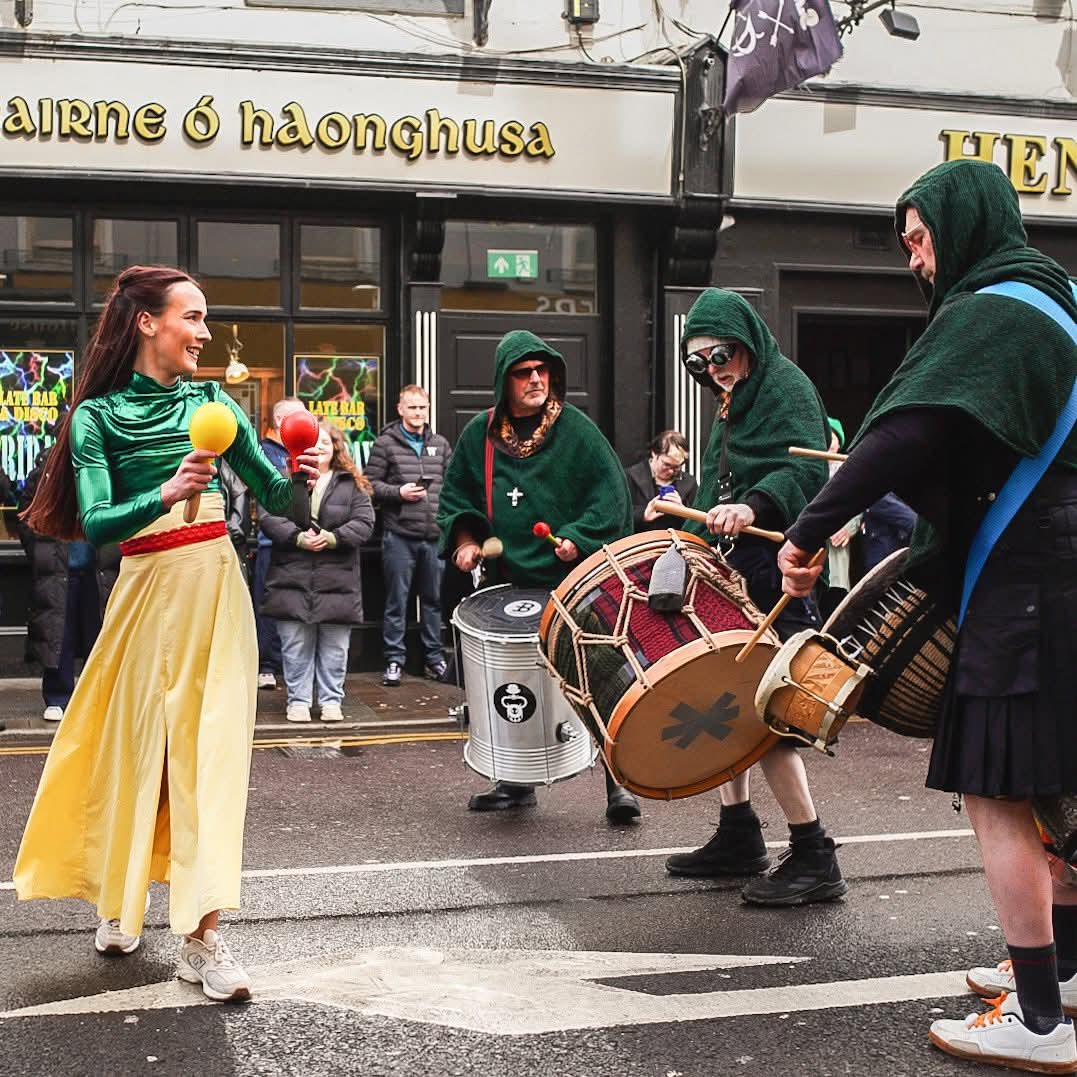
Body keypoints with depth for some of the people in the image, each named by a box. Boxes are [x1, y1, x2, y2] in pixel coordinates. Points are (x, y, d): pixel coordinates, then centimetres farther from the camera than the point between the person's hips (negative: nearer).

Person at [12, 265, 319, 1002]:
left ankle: (202, 935, -4)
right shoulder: (98, 414, -1)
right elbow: (94, 525, -11)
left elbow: (272, 495, 12)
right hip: (147, 588, -2)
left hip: (217, 586, 3)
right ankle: (116, 898, 30)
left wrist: (298, 474, -10)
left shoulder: (210, 400, 9)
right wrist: (166, 494, -27)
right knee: (133, 745, 6)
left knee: (210, 748, -4)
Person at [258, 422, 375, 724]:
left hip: (337, 579, 1)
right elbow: (268, 517, -5)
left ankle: (331, 700, 17)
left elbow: (364, 522, -1)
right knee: (296, 644, 5)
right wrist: (298, 537, -17)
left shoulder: (352, 484, 7)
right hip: (292, 577, -1)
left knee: (334, 645, 6)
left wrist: (333, 537, -14)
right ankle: (298, 700, 15)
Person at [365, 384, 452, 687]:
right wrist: (398, 492, -15)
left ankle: (434, 657, 22)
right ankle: (394, 660, 9)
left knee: (434, 598, 11)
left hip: (435, 536, 4)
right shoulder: (385, 444, 0)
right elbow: (370, 483, -3)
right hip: (399, 536, -4)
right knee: (396, 600, 2)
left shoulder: (441, 444, 12)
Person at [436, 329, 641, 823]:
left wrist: (578, 536, -14)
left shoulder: (575, 428, -1)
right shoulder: (480, 433, 9)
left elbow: (610, 491, -3)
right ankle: (516, 781, 23)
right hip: (510, 579, 3)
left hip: (575, 577, -3)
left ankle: (619, 783, 2)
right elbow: (457, 494, 18)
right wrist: (465, 538, 3)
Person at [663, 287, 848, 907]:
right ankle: (739, 837, 22)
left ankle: (814, 859, -6)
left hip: (777, 574, -10)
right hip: (734, 571, 10)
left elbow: (805, 467, -24)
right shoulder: (732, 406, 21)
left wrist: (752, 507, -38)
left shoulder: (786, 387, -8)